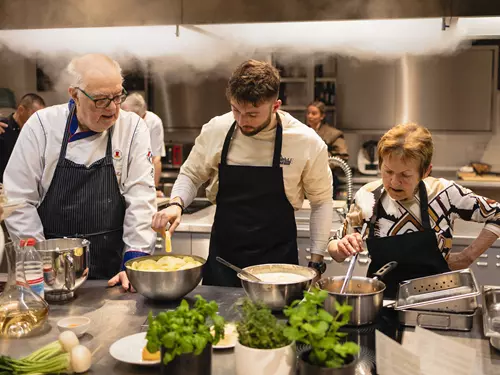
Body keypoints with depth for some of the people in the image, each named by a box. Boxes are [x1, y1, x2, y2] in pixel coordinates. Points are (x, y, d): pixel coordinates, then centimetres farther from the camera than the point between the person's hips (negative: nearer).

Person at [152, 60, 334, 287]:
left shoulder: (307, 142, -11)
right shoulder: (215, 130, -7)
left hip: (277, 263, -1)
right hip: (222, 259, 2)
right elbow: (191, 175, 9)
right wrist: (176, 204, -12)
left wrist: (316, 263, -2)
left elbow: (321, 201, 0)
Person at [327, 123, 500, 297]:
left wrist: (467, 257, -2)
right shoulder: (367, 197, -6)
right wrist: (341, 248, -16)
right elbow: (334, 248, 6)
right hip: (381, 301, 5)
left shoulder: (444, 193, -11)